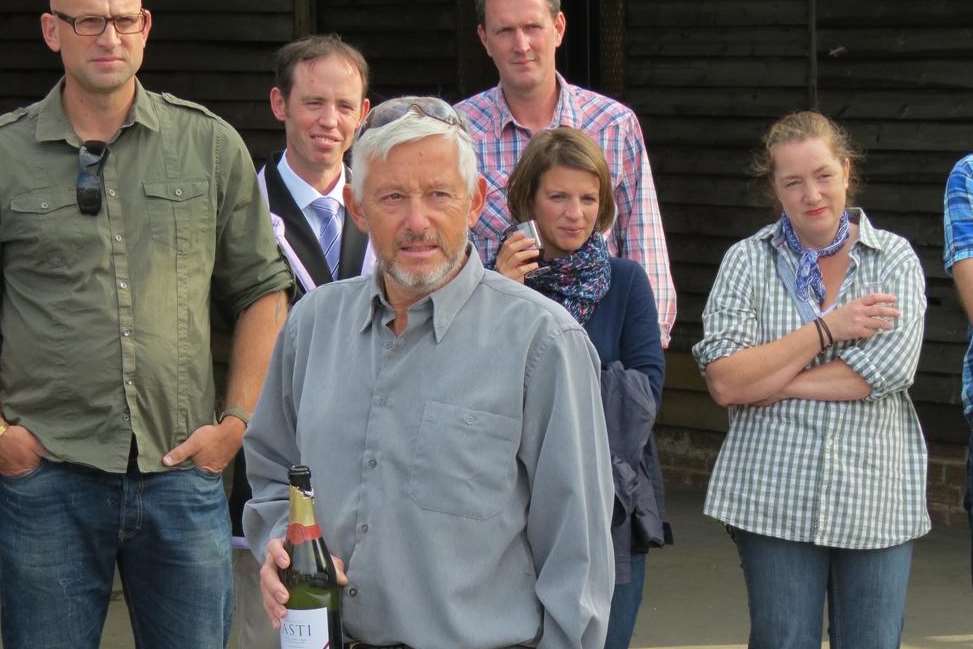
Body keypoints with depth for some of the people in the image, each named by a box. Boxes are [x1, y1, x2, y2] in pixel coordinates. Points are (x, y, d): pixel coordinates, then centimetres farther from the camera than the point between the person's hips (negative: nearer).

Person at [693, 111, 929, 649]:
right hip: (775, 498, 0)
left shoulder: (894, 258, 3)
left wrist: (766, 383, -10)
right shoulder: (748, 261, 2)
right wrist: (826, 329, -12)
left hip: (877, 498, 0)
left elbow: (889, 369, -13)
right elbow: (724, 382, -9)